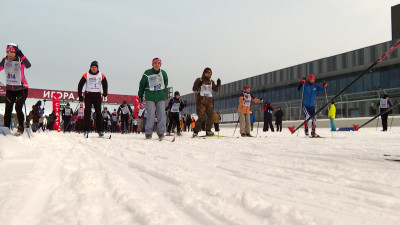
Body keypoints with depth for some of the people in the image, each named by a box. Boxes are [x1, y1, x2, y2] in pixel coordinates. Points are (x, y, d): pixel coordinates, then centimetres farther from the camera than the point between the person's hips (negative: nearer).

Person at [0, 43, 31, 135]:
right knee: (8, 109, 2)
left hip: (21, 89, -4)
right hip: (10, 89, 4)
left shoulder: (20, 60, -15)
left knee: (18, 108, -11)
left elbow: (28, 65, -36)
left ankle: (21, 128, 5)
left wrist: (21, 55, -46)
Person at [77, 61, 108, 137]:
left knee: (98, 113, 1)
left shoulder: (101, 75, 4)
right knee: (87, 113, -4)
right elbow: (80, 85, 4)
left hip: (97, 96, 2)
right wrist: (80, 96, 0)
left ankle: (100, 131, 3)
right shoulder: (86, 75, -1)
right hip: (88, 95, -1)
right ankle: (86, 130, 0)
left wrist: (105, 93, 7)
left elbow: (105, 84, 18)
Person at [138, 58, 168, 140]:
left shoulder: (163, 73, 4)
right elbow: (142, 85, 7)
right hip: (150, 96, -2)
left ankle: (161, 132, 5)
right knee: (150, 114, -8)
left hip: (161, 97, 2)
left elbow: (166, 84, 19)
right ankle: (148, 133, -1)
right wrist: (140, 95, 11)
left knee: (161, 114, -2)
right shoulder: (147, 73, -3)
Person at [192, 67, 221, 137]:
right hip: (201, 100, -5)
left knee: (210, 115, -7)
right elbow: (194, 89, 0)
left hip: (209, 101, 5)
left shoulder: (211, 82, 17)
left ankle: (208, 130, 3)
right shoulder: (199, 80, 5)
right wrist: (198, 85, -19)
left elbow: (216, 90, 14)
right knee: (202, 117, -13)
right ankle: (195, 131, -3)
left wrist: (218, 84, -3)